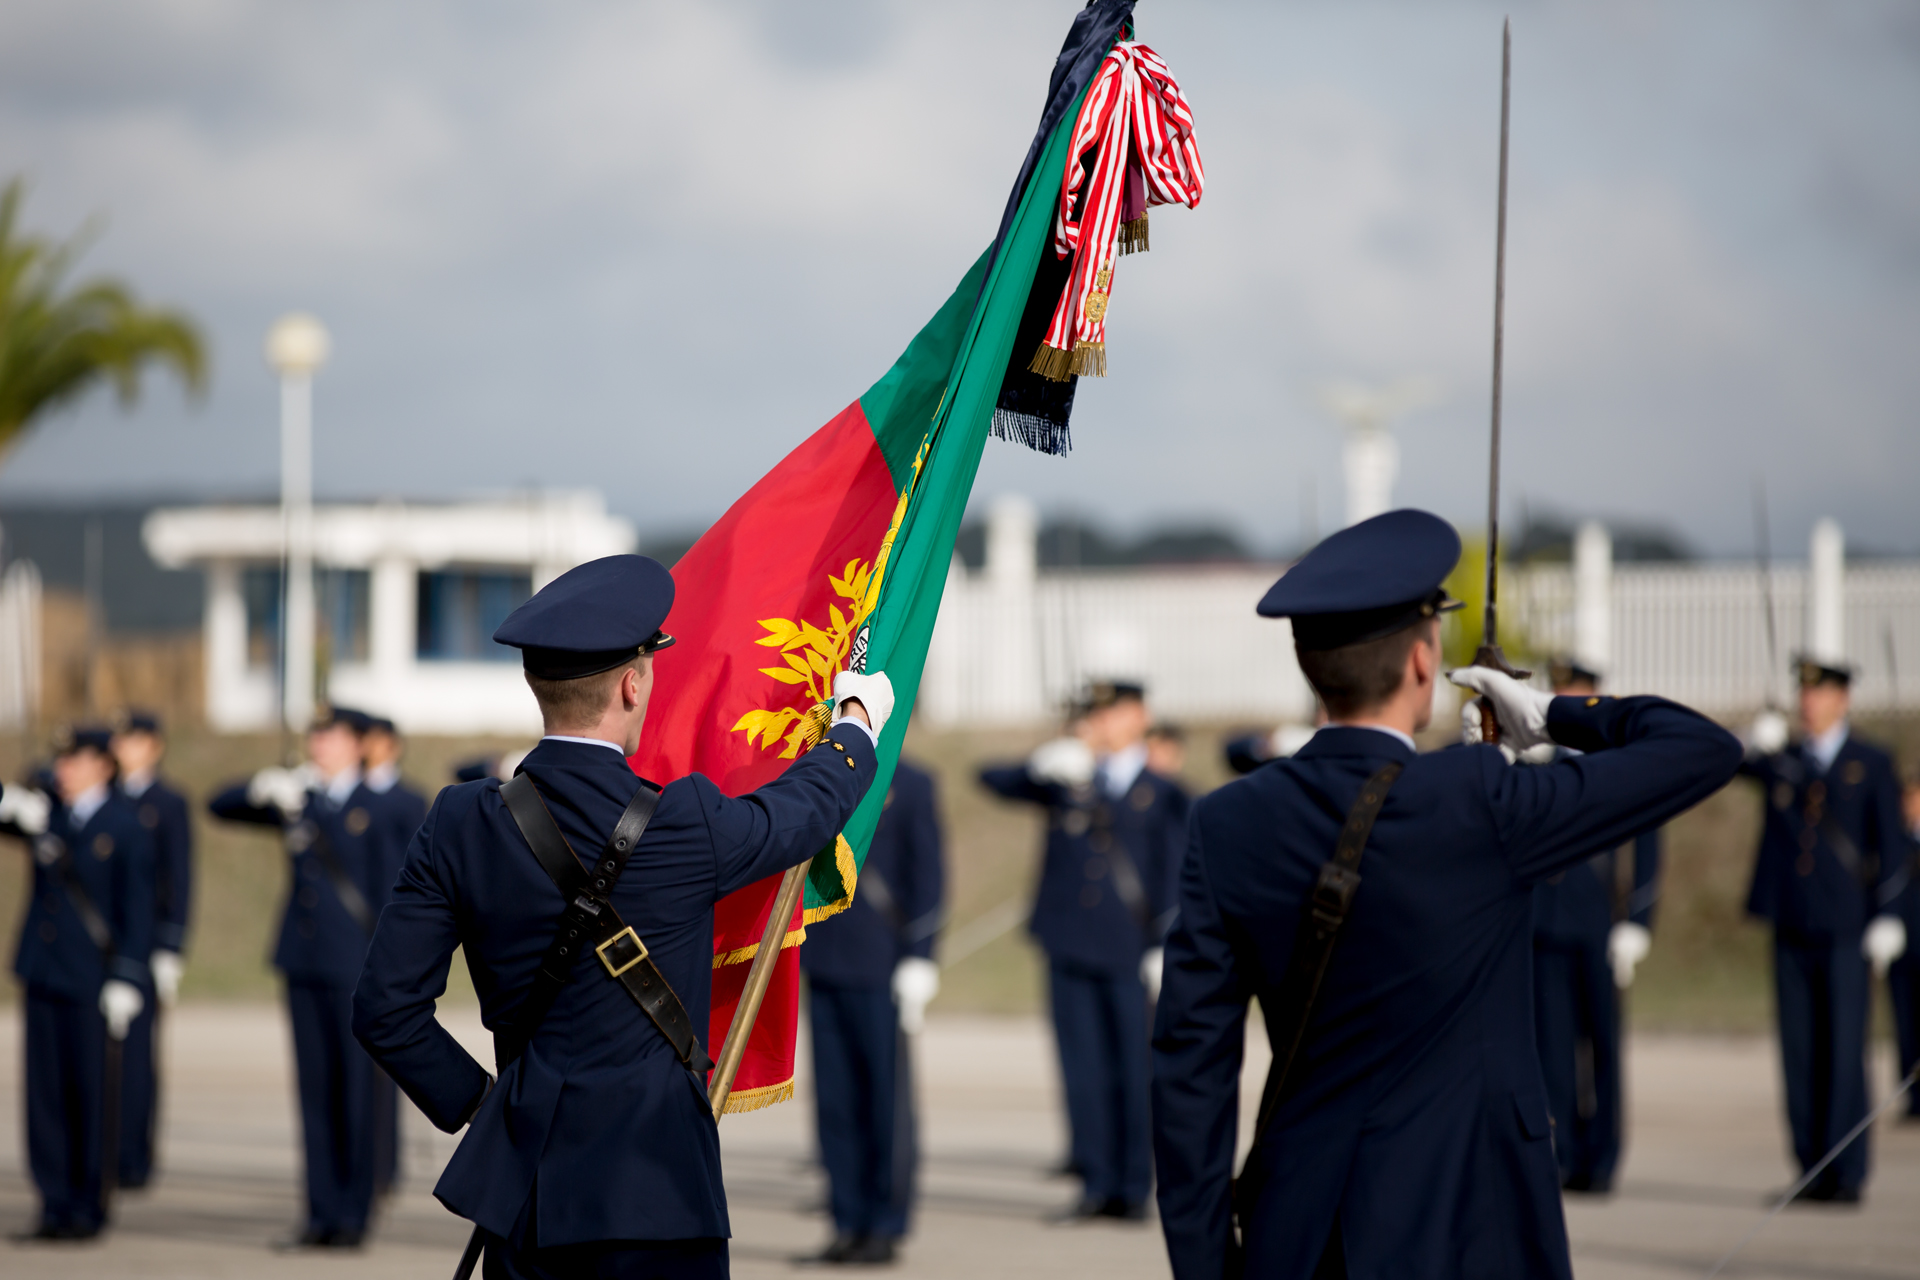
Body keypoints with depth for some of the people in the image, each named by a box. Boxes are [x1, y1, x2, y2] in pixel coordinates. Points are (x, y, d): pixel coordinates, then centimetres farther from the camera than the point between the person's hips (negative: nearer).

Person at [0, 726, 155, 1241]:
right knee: (46, 1092, 5)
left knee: (92, 1094, 1)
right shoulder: (47, 813, 11)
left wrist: (126, 981, -12)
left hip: (93, 981, -5)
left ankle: (89, 1207, 8)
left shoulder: (125, 828, -5)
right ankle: (55, 1204, 10)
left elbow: (137, 909, -7)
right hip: (45, 974, 5)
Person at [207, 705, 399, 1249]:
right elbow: (221, 806, 16)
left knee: (356, 1088, -1)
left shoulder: (376, 808, -3)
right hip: (304, 962, 5)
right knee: (314, 1087, 7)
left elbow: (388, 893, -5)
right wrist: (264, 788, -5)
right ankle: (322, 1214, 10)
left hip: (355, 966, -5)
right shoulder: (297, 798, 13)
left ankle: (354, 1216, 4)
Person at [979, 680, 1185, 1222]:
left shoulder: (1161, 796, 5)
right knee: (1083, 1069, 2)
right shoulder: (1067, 779, 13)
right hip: (1070, 947, 2)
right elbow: (996, 780, 6)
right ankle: (1096, 1182, 7)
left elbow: (1173, 880, 2)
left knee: (1132, 1070, 0)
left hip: (1126, 953, -2)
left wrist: (1164, 950, -6)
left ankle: (1133, 1187, 6)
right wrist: (1045, 765, -12)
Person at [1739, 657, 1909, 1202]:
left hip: (1846, 931, -4)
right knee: (1800, 1054, 4)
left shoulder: (1871, 764, 3)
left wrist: (1887, 917, -6)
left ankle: (1847, 1172, -2)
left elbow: (1892, 845, 2)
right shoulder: (1782, 759, 12)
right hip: (1792, 931, 4)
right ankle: (1812, 1170, 10)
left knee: (1843, 1051, -6)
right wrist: (1757, 745, -29)